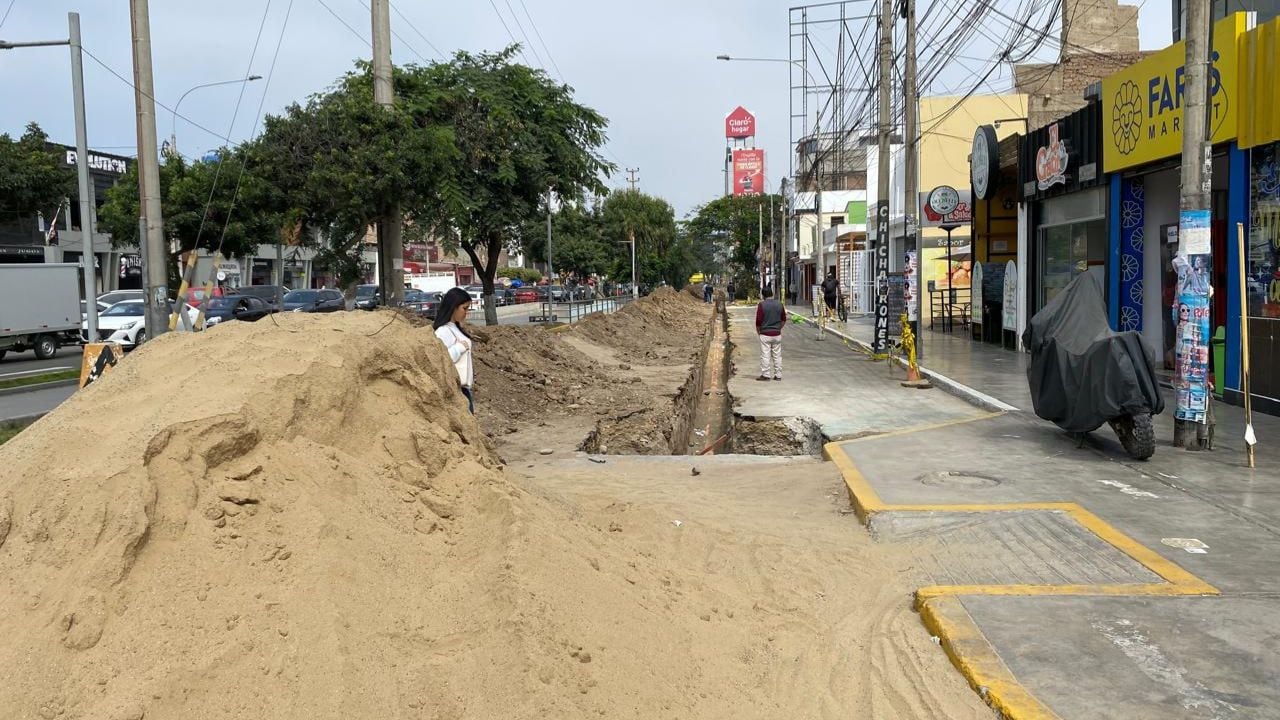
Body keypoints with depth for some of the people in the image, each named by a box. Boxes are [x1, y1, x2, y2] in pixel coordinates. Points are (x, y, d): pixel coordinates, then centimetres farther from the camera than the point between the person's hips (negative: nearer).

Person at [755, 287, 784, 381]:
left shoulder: (762, 305, -9)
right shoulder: (779, 304, 4)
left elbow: (758, 320, -11)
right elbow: (784, 320, 10)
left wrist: (758, 331, 4)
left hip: (765, 334, -4)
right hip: (777, 334, 4)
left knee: (765, 355, 1)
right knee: (777, 355, 9)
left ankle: (765, 375, 2)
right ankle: (778, 375, 11)